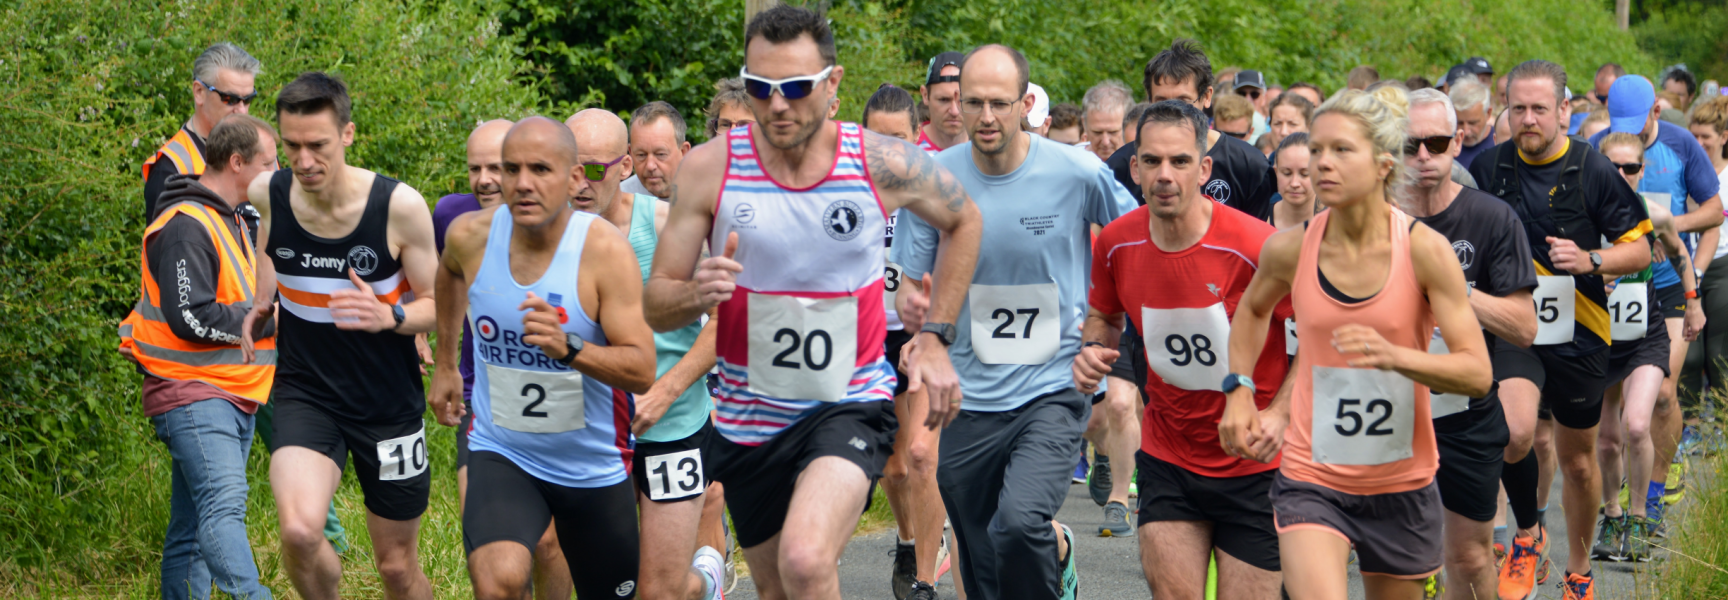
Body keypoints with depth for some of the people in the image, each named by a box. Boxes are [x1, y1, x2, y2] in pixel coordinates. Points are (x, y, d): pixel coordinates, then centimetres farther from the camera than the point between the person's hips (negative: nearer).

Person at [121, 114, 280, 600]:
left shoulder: (232, 222, 21)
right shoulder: (186, 226, -13)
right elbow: (193, 319, -21)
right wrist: (270, 316, -12)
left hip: (235, 395, 10)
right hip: (193, 394, -10)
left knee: (193, 527, 9)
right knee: (224, 508, -24)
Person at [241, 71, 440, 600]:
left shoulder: (399, 206, -18)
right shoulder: (268, 194, -9)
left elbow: (436, 304, -6)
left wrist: (390, 317, -26)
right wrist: (262, 303, 7)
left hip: (390, 403, -1)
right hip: (304, 393, 1)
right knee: (299, 531, -25)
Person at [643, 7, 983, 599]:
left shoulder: (884, 164, -10)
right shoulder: (709, 168, -10)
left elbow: (964, 221, 11)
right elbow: (655, 306, -5)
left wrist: (935, 337, 4)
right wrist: (699, 294, -29)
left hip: (851, 406, -3)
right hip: (748, 416, 3)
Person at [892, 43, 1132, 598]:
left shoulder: (1078, 173, -8)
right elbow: (911, 284, 3)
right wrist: (915, 309, -19)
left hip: (1055, 389, -3)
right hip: (970, 399, 3)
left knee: (1019, 521, -27)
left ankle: (1057, 556, 5)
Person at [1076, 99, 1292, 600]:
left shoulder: (1254, 247, -19)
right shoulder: (1116, 243, -5)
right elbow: (1104, 315, 16)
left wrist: (1281, 413, -21)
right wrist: (1094, 349, -6)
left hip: (1255, 465, -3)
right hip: (1167, 459, 3)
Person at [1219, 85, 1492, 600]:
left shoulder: (1425, 250, -13)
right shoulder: (1290, 249, -6)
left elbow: (1478, 374, -14)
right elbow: (1252, 309, 19)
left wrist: (1394, 356, -30)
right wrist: (1238, 389, 5)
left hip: (1402, 485, 0)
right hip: (1310, 480, 0)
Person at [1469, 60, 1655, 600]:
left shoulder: (1593, 170, -6)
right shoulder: (1487, 169, -1)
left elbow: (1639, 251, -2)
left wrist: (1590, 260, -19)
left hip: (1578, 335, 0)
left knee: (1578, 462, 12)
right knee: (1514, 432, -26)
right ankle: (1528, 535, 2)